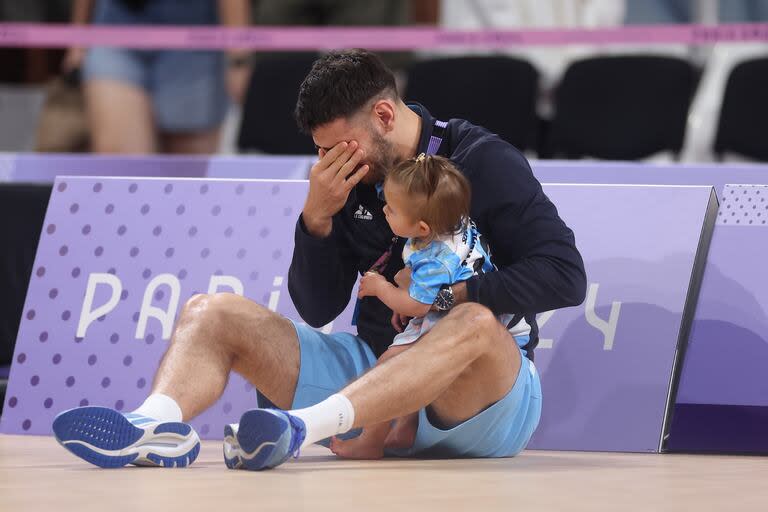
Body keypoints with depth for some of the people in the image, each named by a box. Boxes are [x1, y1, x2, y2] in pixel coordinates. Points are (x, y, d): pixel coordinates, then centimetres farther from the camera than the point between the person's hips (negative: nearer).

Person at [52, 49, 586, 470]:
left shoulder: (482, 162, -8)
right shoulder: (350, 181, 7)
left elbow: (565, 275, -15)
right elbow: (318, 309, 7)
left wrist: (450, 294, -18)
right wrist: (317, 217, -8)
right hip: (374, 371, 6)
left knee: (476, 323, -41)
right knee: (211, 313, -5)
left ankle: (301, 428, -59)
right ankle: (160, 425, -40)